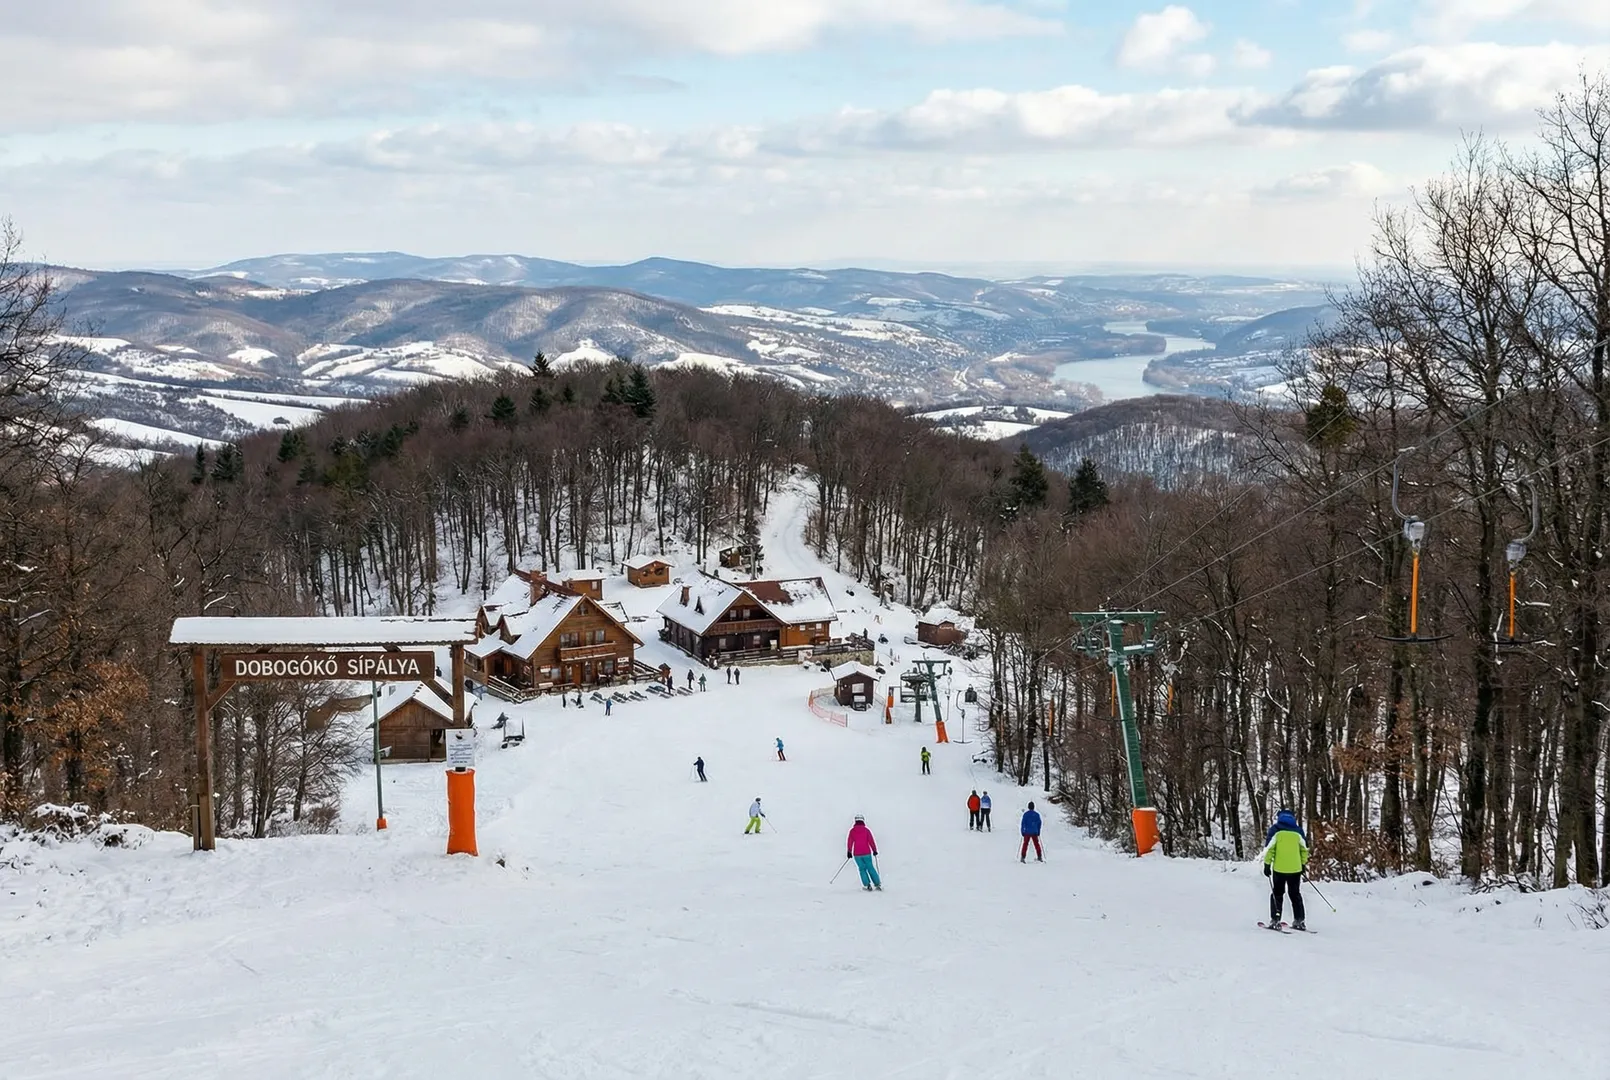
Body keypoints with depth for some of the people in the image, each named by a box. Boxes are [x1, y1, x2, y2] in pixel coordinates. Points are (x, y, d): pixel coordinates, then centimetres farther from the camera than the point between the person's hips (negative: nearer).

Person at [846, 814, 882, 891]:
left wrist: (849, 852, 8)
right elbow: (871, 841, -4)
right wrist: (874, 850, 6)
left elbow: (849, 842, 0)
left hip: (857, 854, 0)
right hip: (867, 853, 0)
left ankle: (867, 885, 2)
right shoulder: (866, 830, -2)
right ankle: (877, 884, 5)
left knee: (862, 869, 12)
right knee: (870, 868, 9)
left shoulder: (852, 830, -1)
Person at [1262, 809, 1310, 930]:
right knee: (1295, 894, 14)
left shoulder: (1275, 830, -2)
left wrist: (1267, 864, -3)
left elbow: (1269, 848, -7)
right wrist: (1303, 864, 24)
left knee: (1277, 894, 7)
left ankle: (1275, 920, -2)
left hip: (1279, 869, -3)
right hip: (1296, 869, 3)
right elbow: (1304, 849, 13)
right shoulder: (1298, 831, 7)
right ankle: (1299, 921, 11)